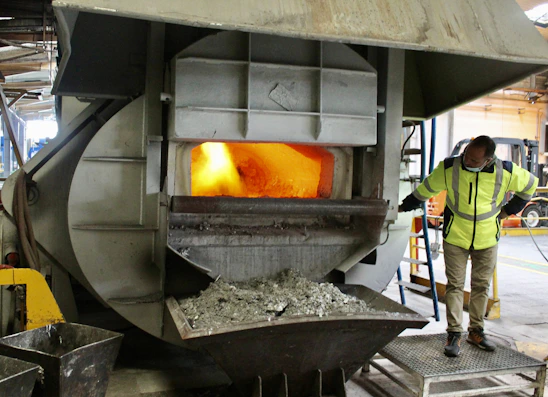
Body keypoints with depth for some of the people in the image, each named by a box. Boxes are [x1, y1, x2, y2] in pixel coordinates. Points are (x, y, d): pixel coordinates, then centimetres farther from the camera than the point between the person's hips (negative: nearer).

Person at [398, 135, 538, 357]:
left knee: (481, 285, 10)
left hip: (487, 239, 2)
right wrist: (403, 207, 5)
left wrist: (509, 210, 5)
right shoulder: (449, 168, -17)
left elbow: (530, 184, 7)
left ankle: (476, 331, 25)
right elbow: (425, 190, -2)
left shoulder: (506, 172, -15)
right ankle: (454, 334, 7)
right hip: (455, 238, -2)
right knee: (455, 285, -2)